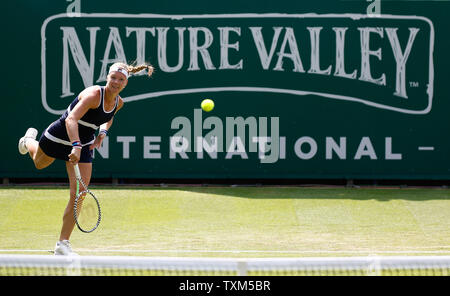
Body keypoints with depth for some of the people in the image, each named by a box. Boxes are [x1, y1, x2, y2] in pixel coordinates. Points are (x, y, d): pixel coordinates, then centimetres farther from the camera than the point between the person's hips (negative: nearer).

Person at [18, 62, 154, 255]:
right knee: (39, 164, 28)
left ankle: (62, 244, 0)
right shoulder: (93, 95, -32)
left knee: (78, 195, -8)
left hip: (83, 145, 4)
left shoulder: (118, 103, -9)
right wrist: (76, 146, -57)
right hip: (59, 137, -4)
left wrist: (103, 133, -1)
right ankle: (29, 141, 67)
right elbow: (71, 120, -44)